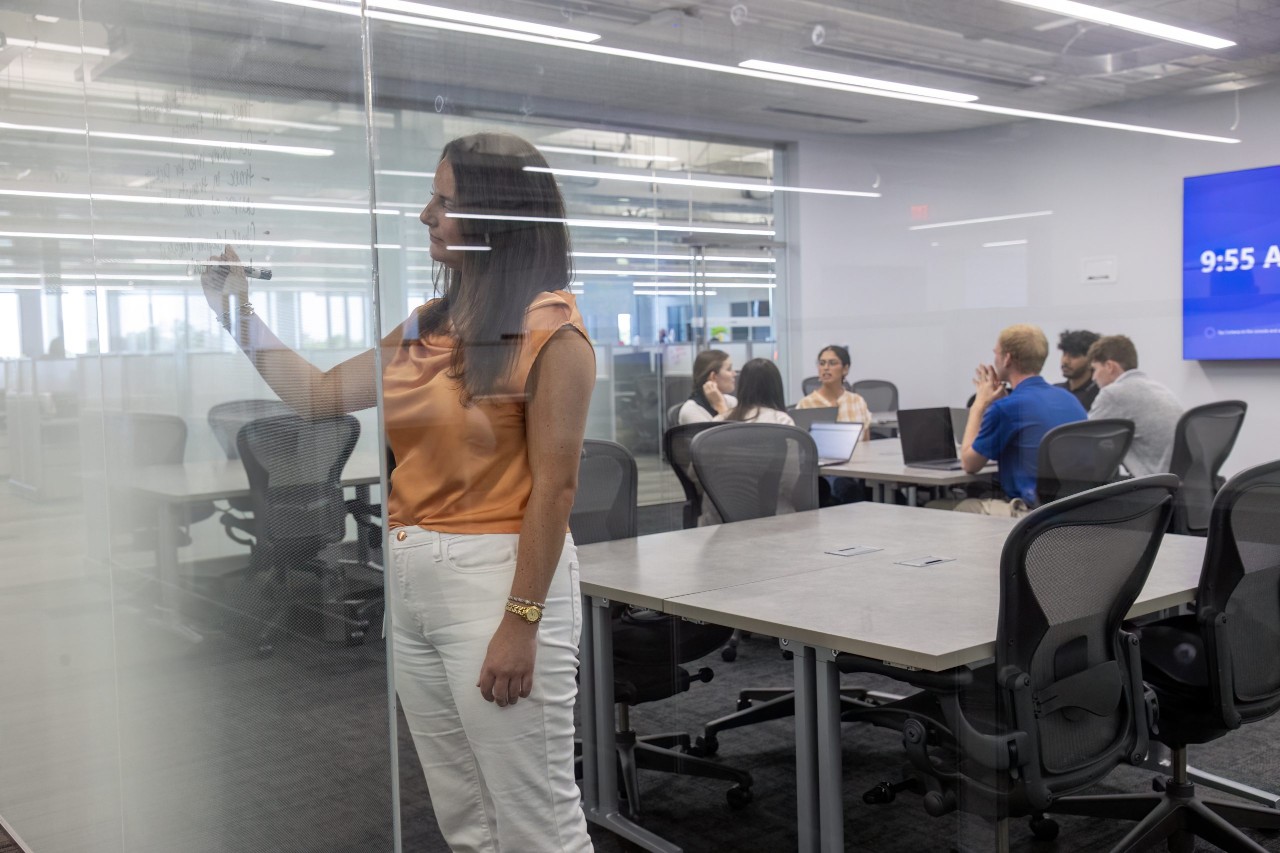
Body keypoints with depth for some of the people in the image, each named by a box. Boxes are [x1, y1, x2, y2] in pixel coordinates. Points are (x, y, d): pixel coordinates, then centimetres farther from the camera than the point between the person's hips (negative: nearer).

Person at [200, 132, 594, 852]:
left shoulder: (549, 329, -9)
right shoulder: (427, 329, 13)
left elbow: (554, 484, -14)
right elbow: (320, 394, 20)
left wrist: (521, 620, -18)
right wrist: (240, 313, 15)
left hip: (497, 576, -7)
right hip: (411, 580, 8)